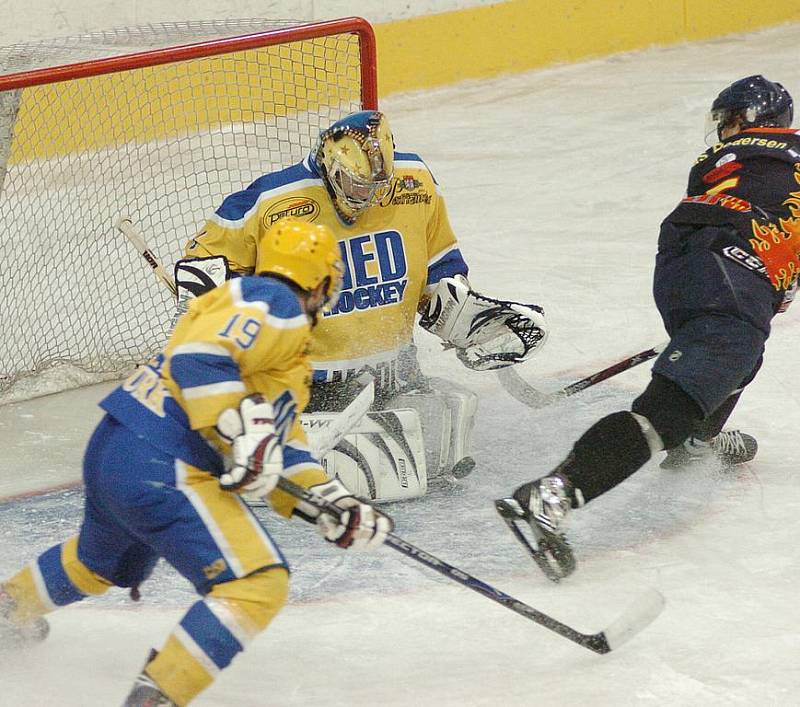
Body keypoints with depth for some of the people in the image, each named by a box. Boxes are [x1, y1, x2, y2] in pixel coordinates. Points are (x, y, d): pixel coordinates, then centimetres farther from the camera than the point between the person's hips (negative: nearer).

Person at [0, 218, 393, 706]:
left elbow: (280, 445, 20)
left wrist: (335, 506, 12)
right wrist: (244, 430, -26)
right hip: (162, 468, -11)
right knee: (258, 584, -13)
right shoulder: (275, 303, -8)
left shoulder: (290, 356, 23)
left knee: (101, 563, 38)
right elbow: (199, 355, -23)